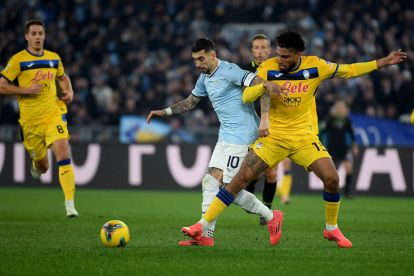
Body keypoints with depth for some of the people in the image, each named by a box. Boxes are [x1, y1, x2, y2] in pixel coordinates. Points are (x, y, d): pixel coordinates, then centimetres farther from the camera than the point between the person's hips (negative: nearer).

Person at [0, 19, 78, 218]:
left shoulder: (54, 58, 8)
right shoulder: (18, 60, -5)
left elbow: (63, 77, 27)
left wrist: (69, 92, 7)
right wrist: (26, 90, -16)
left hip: (54, 114, 1)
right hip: (30, 119, -1)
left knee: (63, 154, -20)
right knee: (43, 167, 10)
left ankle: (70, 204, -22)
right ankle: (36, 164, 51)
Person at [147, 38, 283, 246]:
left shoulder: (228, 71, -16)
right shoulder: (205, 78, 13)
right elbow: (190, 102, 29)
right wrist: (165, 112, 18)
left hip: (240, 136, -9)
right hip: (225, 137, 9)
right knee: (210, 182, 2)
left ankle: (270, 217, 7)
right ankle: (206, 235, 3)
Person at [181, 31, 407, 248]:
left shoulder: (315, 66, -6)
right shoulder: (268, 68, -8)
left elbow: (347, 71, 8)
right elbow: (246, 96, -10)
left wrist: (382, 62, 7)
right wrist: (264, 86, -30)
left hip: (304, 136, 1)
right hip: (273, 136, -1)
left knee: (331, 178, -14)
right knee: (241, 178, -11)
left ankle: (331, 229, 11)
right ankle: (202, 226, -7)